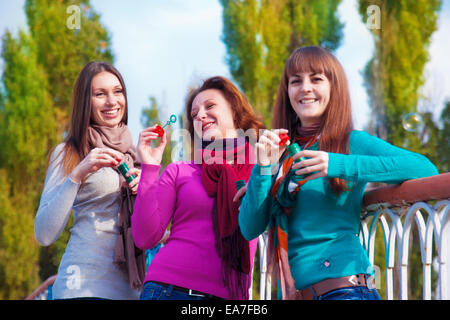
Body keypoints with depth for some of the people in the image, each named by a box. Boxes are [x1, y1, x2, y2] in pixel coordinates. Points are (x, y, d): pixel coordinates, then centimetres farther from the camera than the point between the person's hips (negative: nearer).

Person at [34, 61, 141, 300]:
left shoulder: (133, 154, 13)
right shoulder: (67, 153, 0)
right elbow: (44, 235, -9)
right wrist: (76, 176, -17)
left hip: (131, 287, 5)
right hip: (83, 288, -5)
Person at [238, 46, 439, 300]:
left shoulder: (353, 142, 0)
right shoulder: (281, 151, 12)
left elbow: (426, 168, -15)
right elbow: (250, 229, 7)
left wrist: (339, 165, -18)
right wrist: (263, 168, -6)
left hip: (345, 287, -4)